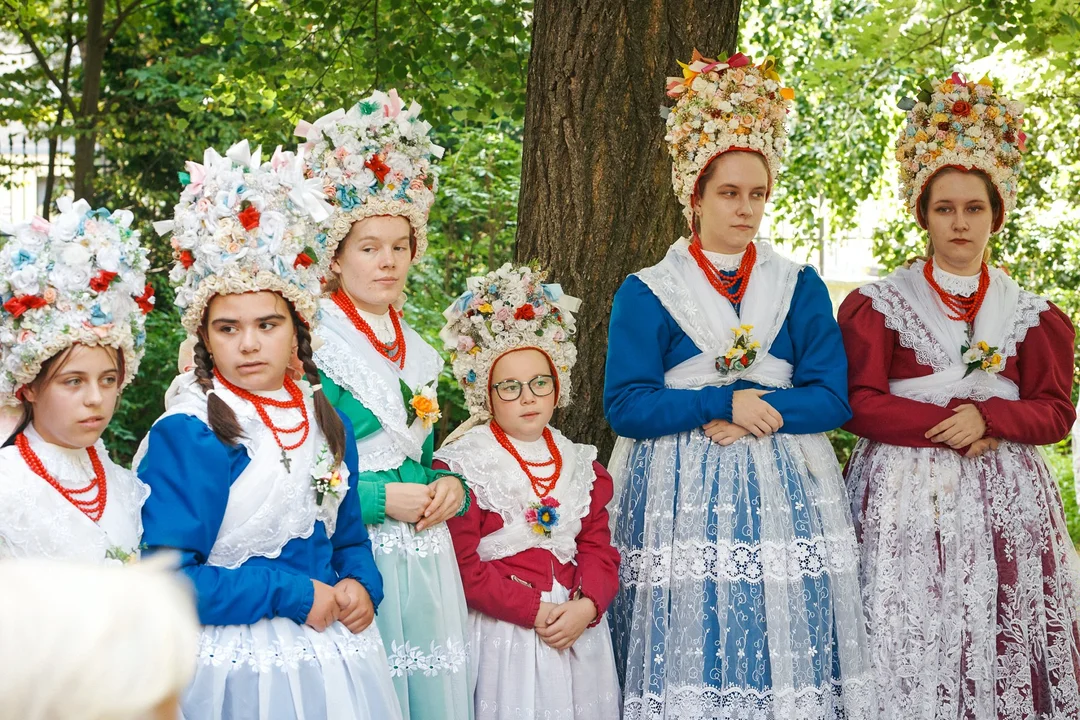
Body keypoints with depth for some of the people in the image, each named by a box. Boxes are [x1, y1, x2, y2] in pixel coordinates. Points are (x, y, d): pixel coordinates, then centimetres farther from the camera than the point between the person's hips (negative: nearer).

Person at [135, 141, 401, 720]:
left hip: (334, 656, 6)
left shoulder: (325, 420, 5)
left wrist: (360, 584, -5)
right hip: (240, 666, -6)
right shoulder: (186, 434, -14)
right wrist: (291, 594, -18)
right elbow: (162, 578, -20)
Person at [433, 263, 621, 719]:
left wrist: (586, 606, -14)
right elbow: (462, 566, -11)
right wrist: (536, 611, -17)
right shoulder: (460, 466, -5)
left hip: (576, 631, 5)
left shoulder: (581, 466, 12)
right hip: (502, 635, -4)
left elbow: (598, 549, 6)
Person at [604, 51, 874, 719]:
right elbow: (625, 406, -5)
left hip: (785, 494, 2)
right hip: (681, 498, -2)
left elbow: (831, 398, 2)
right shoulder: (647, 293, 3)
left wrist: (756, 415, -12)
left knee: (787, 658, -1)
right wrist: (725, 401, -12)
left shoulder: (800, 287, 10)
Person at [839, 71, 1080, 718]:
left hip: (1006, 504, 3)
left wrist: (987, 417, -11)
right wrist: (950, 424, -10)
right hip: (909, 505, -2)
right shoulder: (880, 305, 4)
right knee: (916, 654, -7)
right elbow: (860, 405, -3)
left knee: (1004, 648, -3)